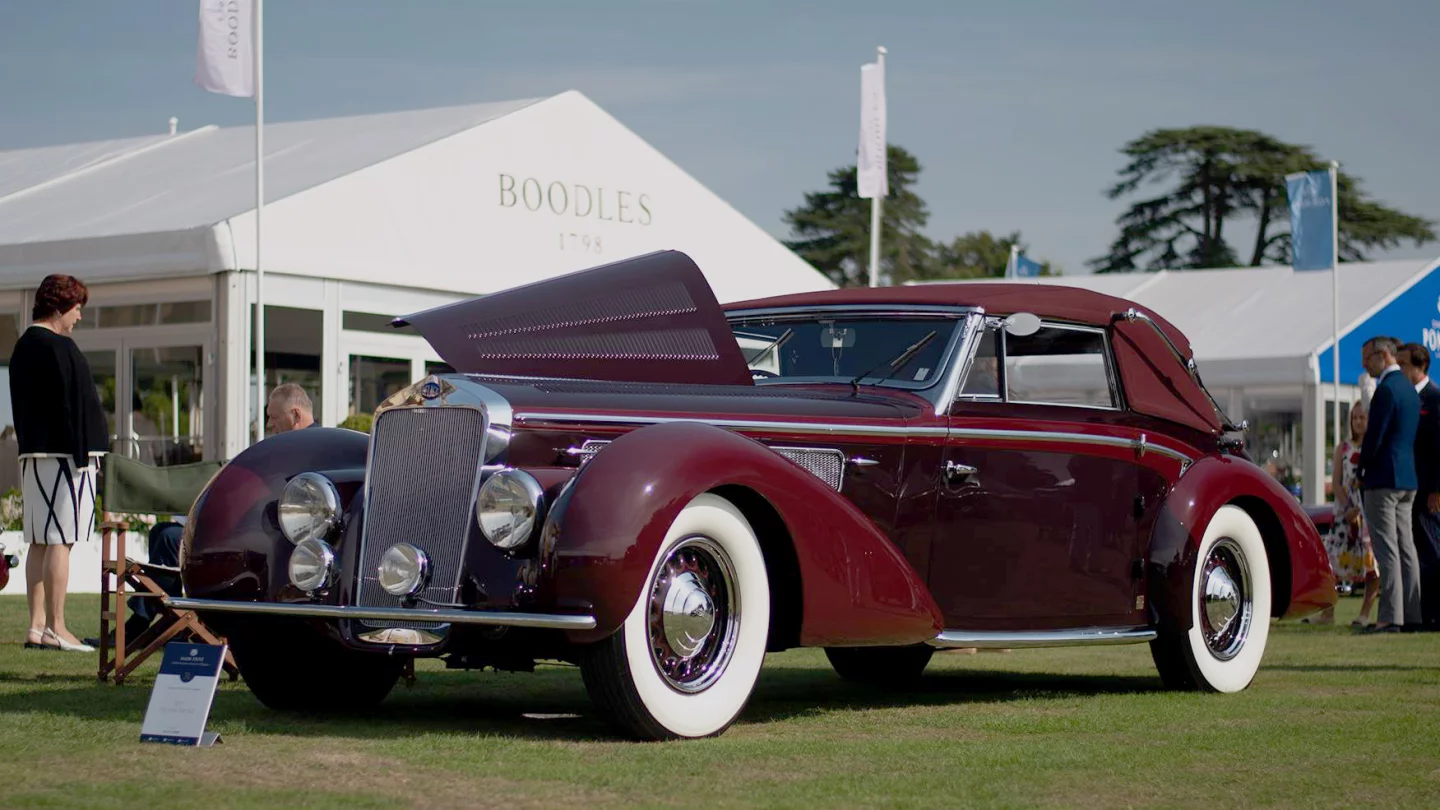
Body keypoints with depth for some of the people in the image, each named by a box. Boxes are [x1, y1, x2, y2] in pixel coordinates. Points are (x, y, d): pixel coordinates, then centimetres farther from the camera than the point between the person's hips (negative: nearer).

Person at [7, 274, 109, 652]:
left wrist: (30, 448, 20)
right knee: (59, 542, -8)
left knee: (39, 542, 9)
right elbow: (71, 406, -17)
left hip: (33, 457, 9)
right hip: (63, 455, -9)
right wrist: (81, 456, -16)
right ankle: (55, 629, -7)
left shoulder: (22, 347, 15)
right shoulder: (59, 348, -13)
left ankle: (36, 626, 11)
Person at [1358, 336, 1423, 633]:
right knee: (1406, 548, 10)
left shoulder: (1386, 389, -14)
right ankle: (1411, 614, 12)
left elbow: (1375, 435, -17)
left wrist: (1362, 469, -3)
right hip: (1408, 477, 10)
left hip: (1384, 478, -10)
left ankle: (1390, 616, -12)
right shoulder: (1409, 388, 16)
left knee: (1387, 550, -10)